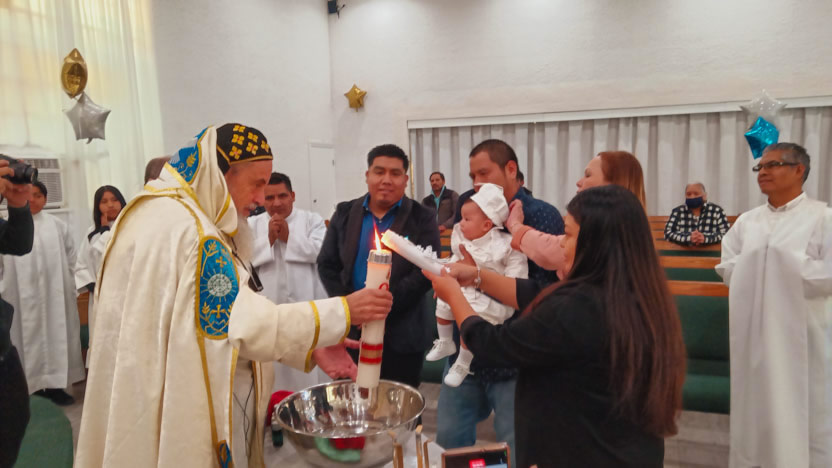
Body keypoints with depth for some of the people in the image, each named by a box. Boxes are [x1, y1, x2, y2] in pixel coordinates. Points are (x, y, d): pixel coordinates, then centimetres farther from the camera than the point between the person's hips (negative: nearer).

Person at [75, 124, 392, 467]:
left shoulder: (172, 217, 9)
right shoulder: (187, 229, -24)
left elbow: (225, 319, 6)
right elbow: (243, 324, -25)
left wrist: (310, 346, -1)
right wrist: (342, 312, -19)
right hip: (182, 418, -10)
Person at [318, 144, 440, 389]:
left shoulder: (422, 218, -3)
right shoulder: (345, 213, 5)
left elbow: (425, 272, -11)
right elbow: (327, 265, 5)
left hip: (402, 335, -2)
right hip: (351, 331, 3)